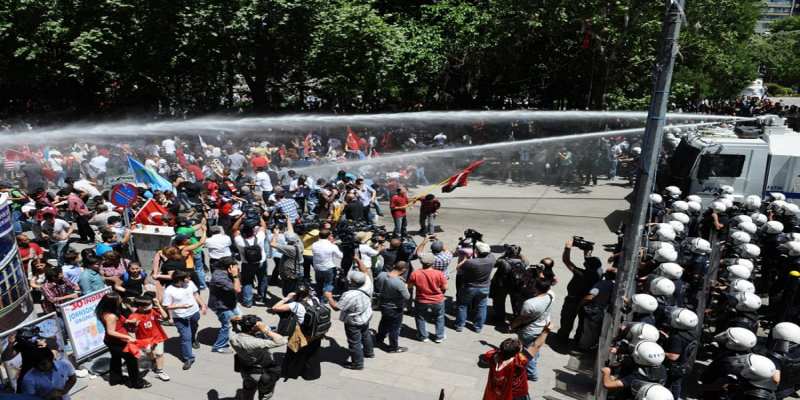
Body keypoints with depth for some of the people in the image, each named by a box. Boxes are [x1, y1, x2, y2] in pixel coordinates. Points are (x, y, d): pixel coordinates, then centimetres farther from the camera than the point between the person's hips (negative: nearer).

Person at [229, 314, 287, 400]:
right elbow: (282, 341, -42)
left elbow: (232, 319, -1)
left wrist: (234, 319, -24)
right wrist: (264, 330, -41)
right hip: (263, 373, -6)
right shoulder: (255, 343, -41)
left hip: (245, 371, 6)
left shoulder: (233, 339, -21)